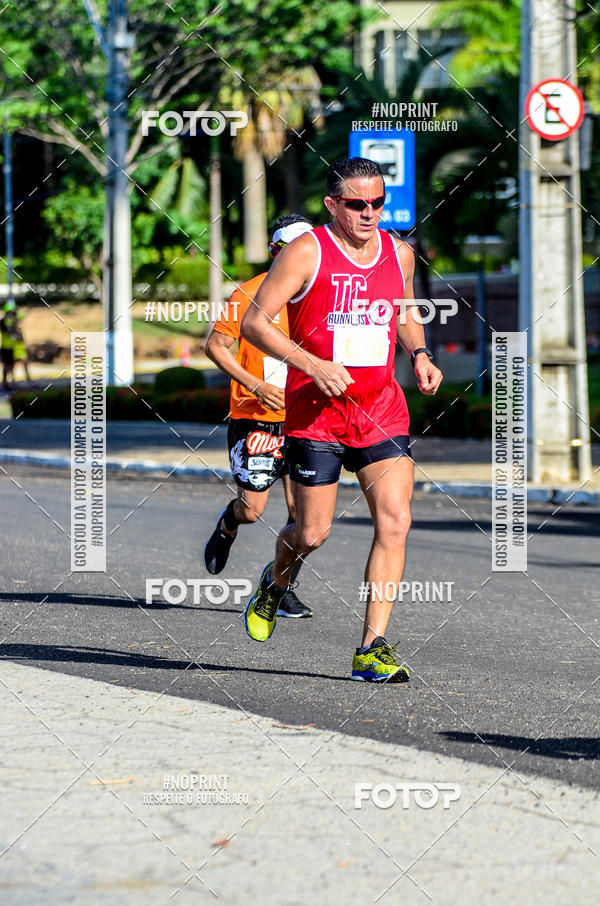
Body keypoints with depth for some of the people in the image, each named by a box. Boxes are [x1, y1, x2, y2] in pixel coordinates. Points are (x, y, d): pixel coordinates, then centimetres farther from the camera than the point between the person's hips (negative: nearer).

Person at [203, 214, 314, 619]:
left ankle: (284, 588, 8)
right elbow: (215, 346, -6)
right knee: (251, 510, -2)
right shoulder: (250, 294, -8)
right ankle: (227, 526, 35)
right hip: (254, 416, -3)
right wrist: (255, 385, -16)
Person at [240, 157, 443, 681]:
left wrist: (419, 355, 6)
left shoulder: (399, 254, 7)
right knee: (313, 533, 2)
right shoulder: (307, 253, -9)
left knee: (395, 523, -12)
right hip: (315, 413, -4)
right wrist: (312, 365, -21)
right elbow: (254, 323, -11)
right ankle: (275, 581, 39)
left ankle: (373, 649, -8)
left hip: (382, 412, 4)